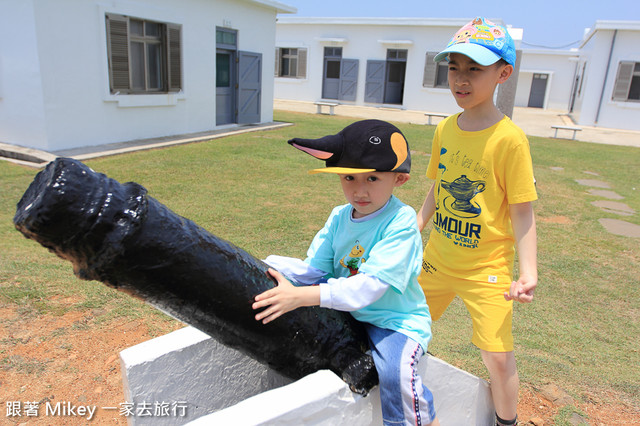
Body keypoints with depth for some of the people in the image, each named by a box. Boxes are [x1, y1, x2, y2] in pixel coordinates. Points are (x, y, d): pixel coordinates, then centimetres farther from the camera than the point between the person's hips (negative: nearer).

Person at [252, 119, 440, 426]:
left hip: (396, 319, -5)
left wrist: (303, 296, -39)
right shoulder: (339, 217, -1)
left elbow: (371, 285, -31)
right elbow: (315, 268, -3)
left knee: (396, 372, -31)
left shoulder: (401, 221, -22)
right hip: (346, 311, 6)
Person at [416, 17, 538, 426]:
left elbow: (522, 212, -14)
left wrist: (528, 272, -20)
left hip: (487, 269, -6)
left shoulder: (510, 138, -17)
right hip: (437, 259, 6)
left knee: (499, 356, 0)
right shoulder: (445, 129, 0)